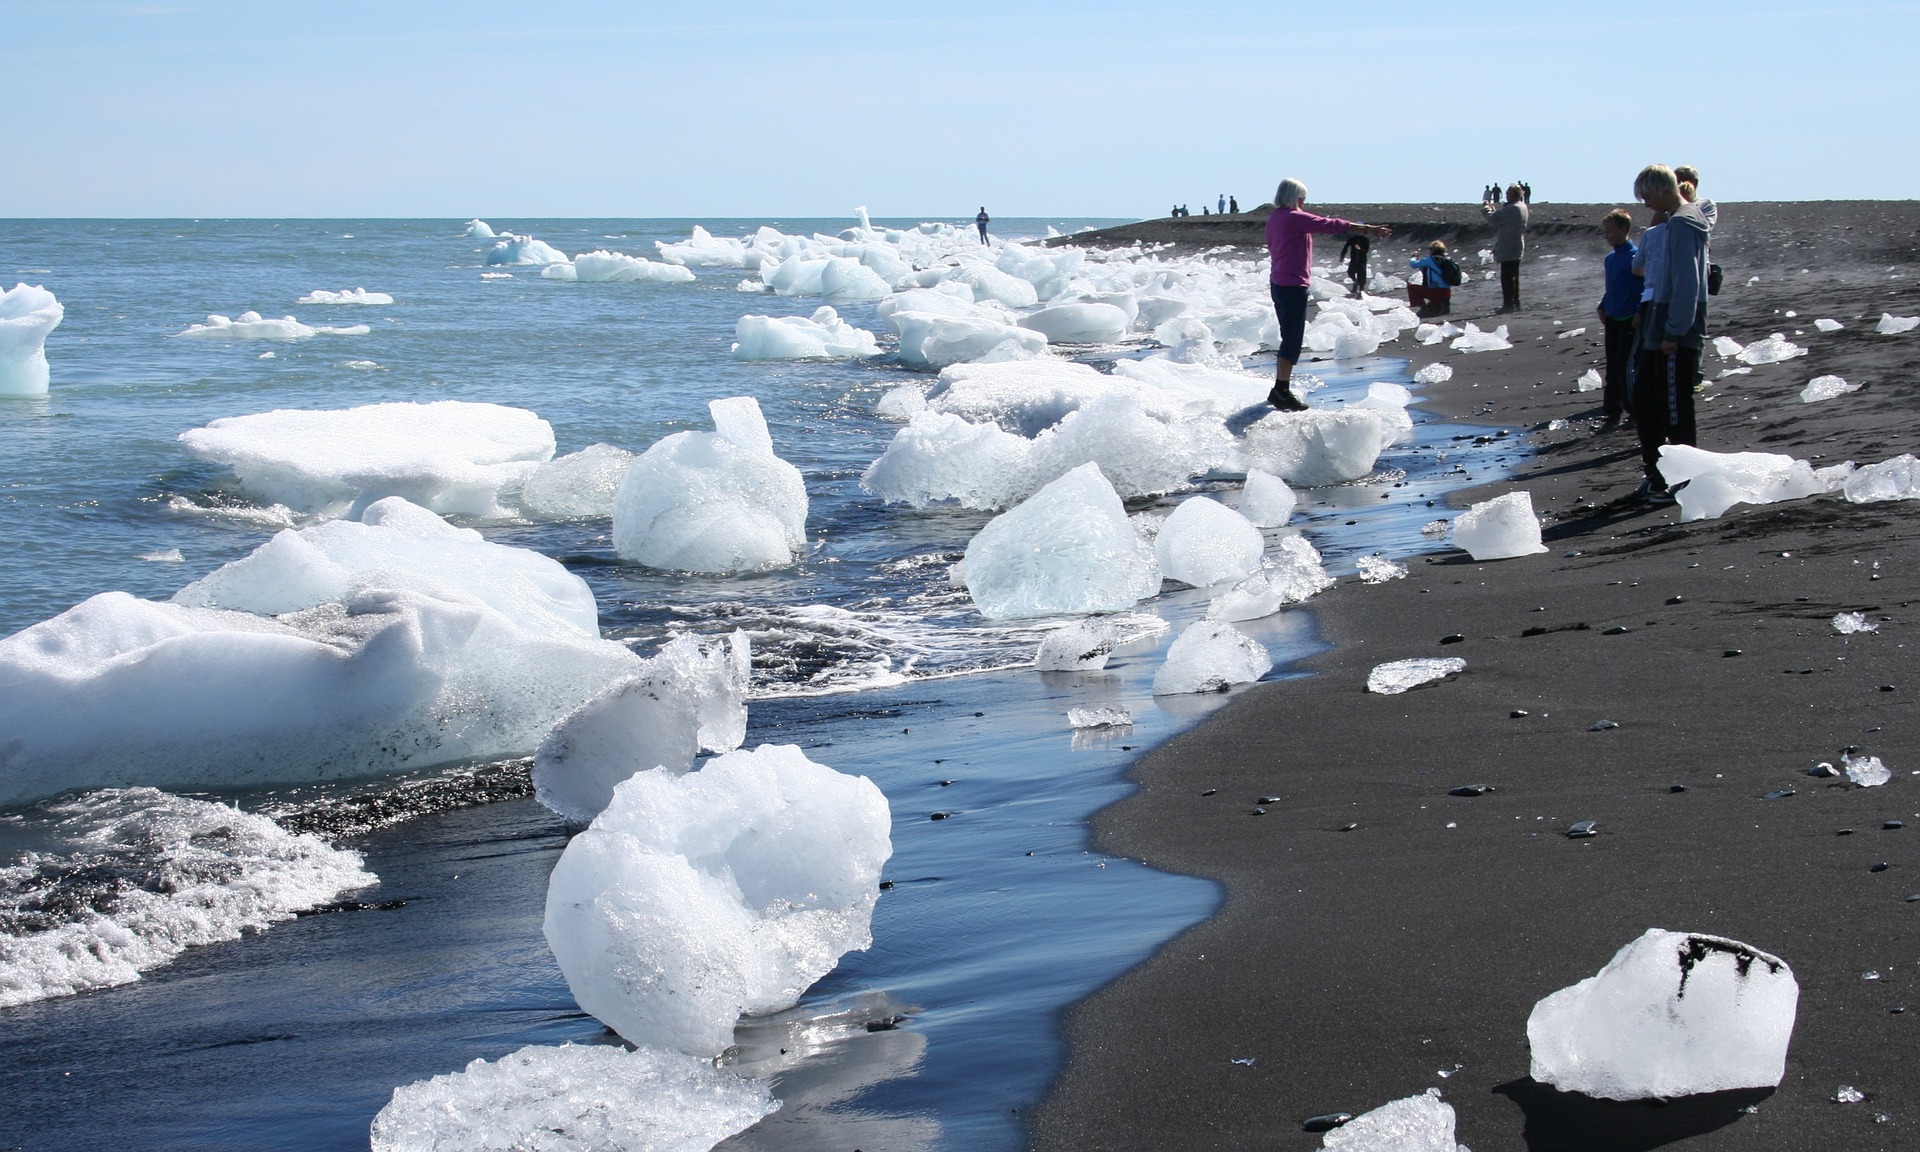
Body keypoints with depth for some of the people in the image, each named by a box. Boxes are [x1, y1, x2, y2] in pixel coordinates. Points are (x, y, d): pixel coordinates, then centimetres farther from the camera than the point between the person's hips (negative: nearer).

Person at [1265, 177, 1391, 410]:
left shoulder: (1274, 219, 13)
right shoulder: (1295, 218, -14)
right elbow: (1331, 224, -16)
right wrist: (1367, 229, -13)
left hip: (1277, 283, 10)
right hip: (1293, 285, -10)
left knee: (1289, 338, 15)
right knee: (1293, 340, -7)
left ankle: (1280, 390, 18)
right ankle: (1282, 392, -7)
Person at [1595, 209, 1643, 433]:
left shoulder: (1636, 256, -13)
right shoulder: (1610, 259, 11)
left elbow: (1647, 286, -14)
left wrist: (1640, 315, -18)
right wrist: (1603, 308, 10)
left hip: (1630, 321, -8)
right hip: (1612, 320, 8)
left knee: (1624, 368, -10)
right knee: (1612, 368, 10)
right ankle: (1612, 414, 16)